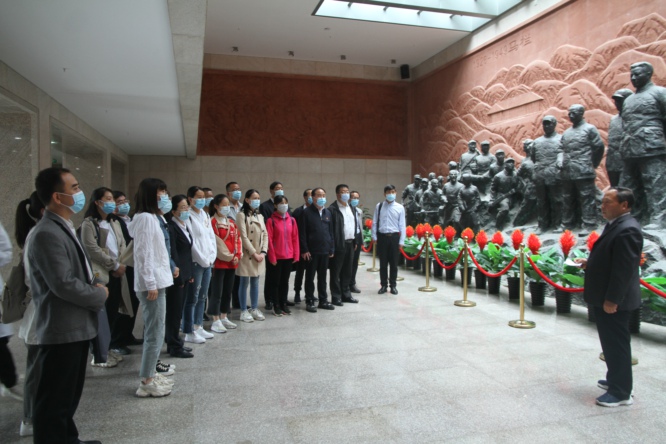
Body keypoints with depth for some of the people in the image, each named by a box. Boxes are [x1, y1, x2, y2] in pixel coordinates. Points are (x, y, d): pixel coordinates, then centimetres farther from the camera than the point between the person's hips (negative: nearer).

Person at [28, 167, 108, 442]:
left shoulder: (64, 228, 13)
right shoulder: (47, 234, -21)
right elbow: (64, 284, -25)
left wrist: (93, 288, 1)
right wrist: (100, 295, -11)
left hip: (75, 328, 10)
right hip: (61, 331, -10)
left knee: (69, 396, 22)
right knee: (54, 400, 4)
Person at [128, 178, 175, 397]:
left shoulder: (156, 218, 14)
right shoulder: (146, 218, -15)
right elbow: (143, 254, -20)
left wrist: (171, 267, 19)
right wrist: (151, 284, -21)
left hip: (158, 281, 10)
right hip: (152, 284, -10)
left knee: (153, 331, 18)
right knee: (155, 333, -4)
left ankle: (151, 372, 30)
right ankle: (146, 382, 5)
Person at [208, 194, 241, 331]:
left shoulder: (231, 223, 15)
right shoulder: (212, 222, -8)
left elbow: (237, 239, 12)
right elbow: (215, 242, -14)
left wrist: (237, 256, -3)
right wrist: (228, 256, -12)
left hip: (232, 262, 7)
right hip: (219, 261, -7)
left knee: (228, 291, 12)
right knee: (217, 292, -2)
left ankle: (224, 318, 22)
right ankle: (216, 321, 3)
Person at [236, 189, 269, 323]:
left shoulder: (259, 216, 14)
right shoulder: (242, 215, -8)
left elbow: (265, 234, 9)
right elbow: (243, 237, -14)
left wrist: (263, 252, -4)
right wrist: (254, 253, -14)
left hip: (259, 255, 6)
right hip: (247, 255, -6)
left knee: (255, 282, 12)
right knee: (244, 283, 1)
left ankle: (254, 309, 20)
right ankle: (244, 311, 10)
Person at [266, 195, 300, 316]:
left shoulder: (292, 220, 6)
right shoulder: (271, 220, -7)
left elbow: (295, 238, 7)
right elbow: (269, 240, -9)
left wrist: (296, 255, 3)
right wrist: (272, 257, -10)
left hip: (289, 257, 4)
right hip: (276, 257, -4)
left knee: (285, 281, 12)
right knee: (275, 281, 6)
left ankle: (284, 304, 23)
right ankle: (276, 305, 16)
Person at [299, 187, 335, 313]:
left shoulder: (327, 212, 11)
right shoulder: (307, 212, -5)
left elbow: (330, 231, 13)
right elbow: (302, 233, -8)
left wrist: (331, 249, 9)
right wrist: (304, 250, -13)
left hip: (325, 251, 5)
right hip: (311, 251, -5)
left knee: (322, 277, 12)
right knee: (310, 277, 5)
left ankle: (323, 300, 22)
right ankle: (309, 302, 13)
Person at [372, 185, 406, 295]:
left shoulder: (400, 208, 1)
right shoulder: (379, 206, 3)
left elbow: (402, 225, 1)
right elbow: (375, 222, 5)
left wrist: (401, 241, -2)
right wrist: (374, 237, 0)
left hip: (394, 236, 0)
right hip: (382, 236, 0)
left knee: (394, 263, 6)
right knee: (383, 263, 8)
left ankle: (393, 285, 19)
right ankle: (383, 285, 19)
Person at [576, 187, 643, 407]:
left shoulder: (627, 229, -21)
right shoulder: (615, 225, 10)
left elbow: (624, 268, -24)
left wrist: (612, 300, -23)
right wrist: (589, 263, 8)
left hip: (613, 301, -10)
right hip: (605, 298, 10)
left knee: (616, 344, 1)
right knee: (611, 342, 21)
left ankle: (621, 392, 14)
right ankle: (615, 379, 37)